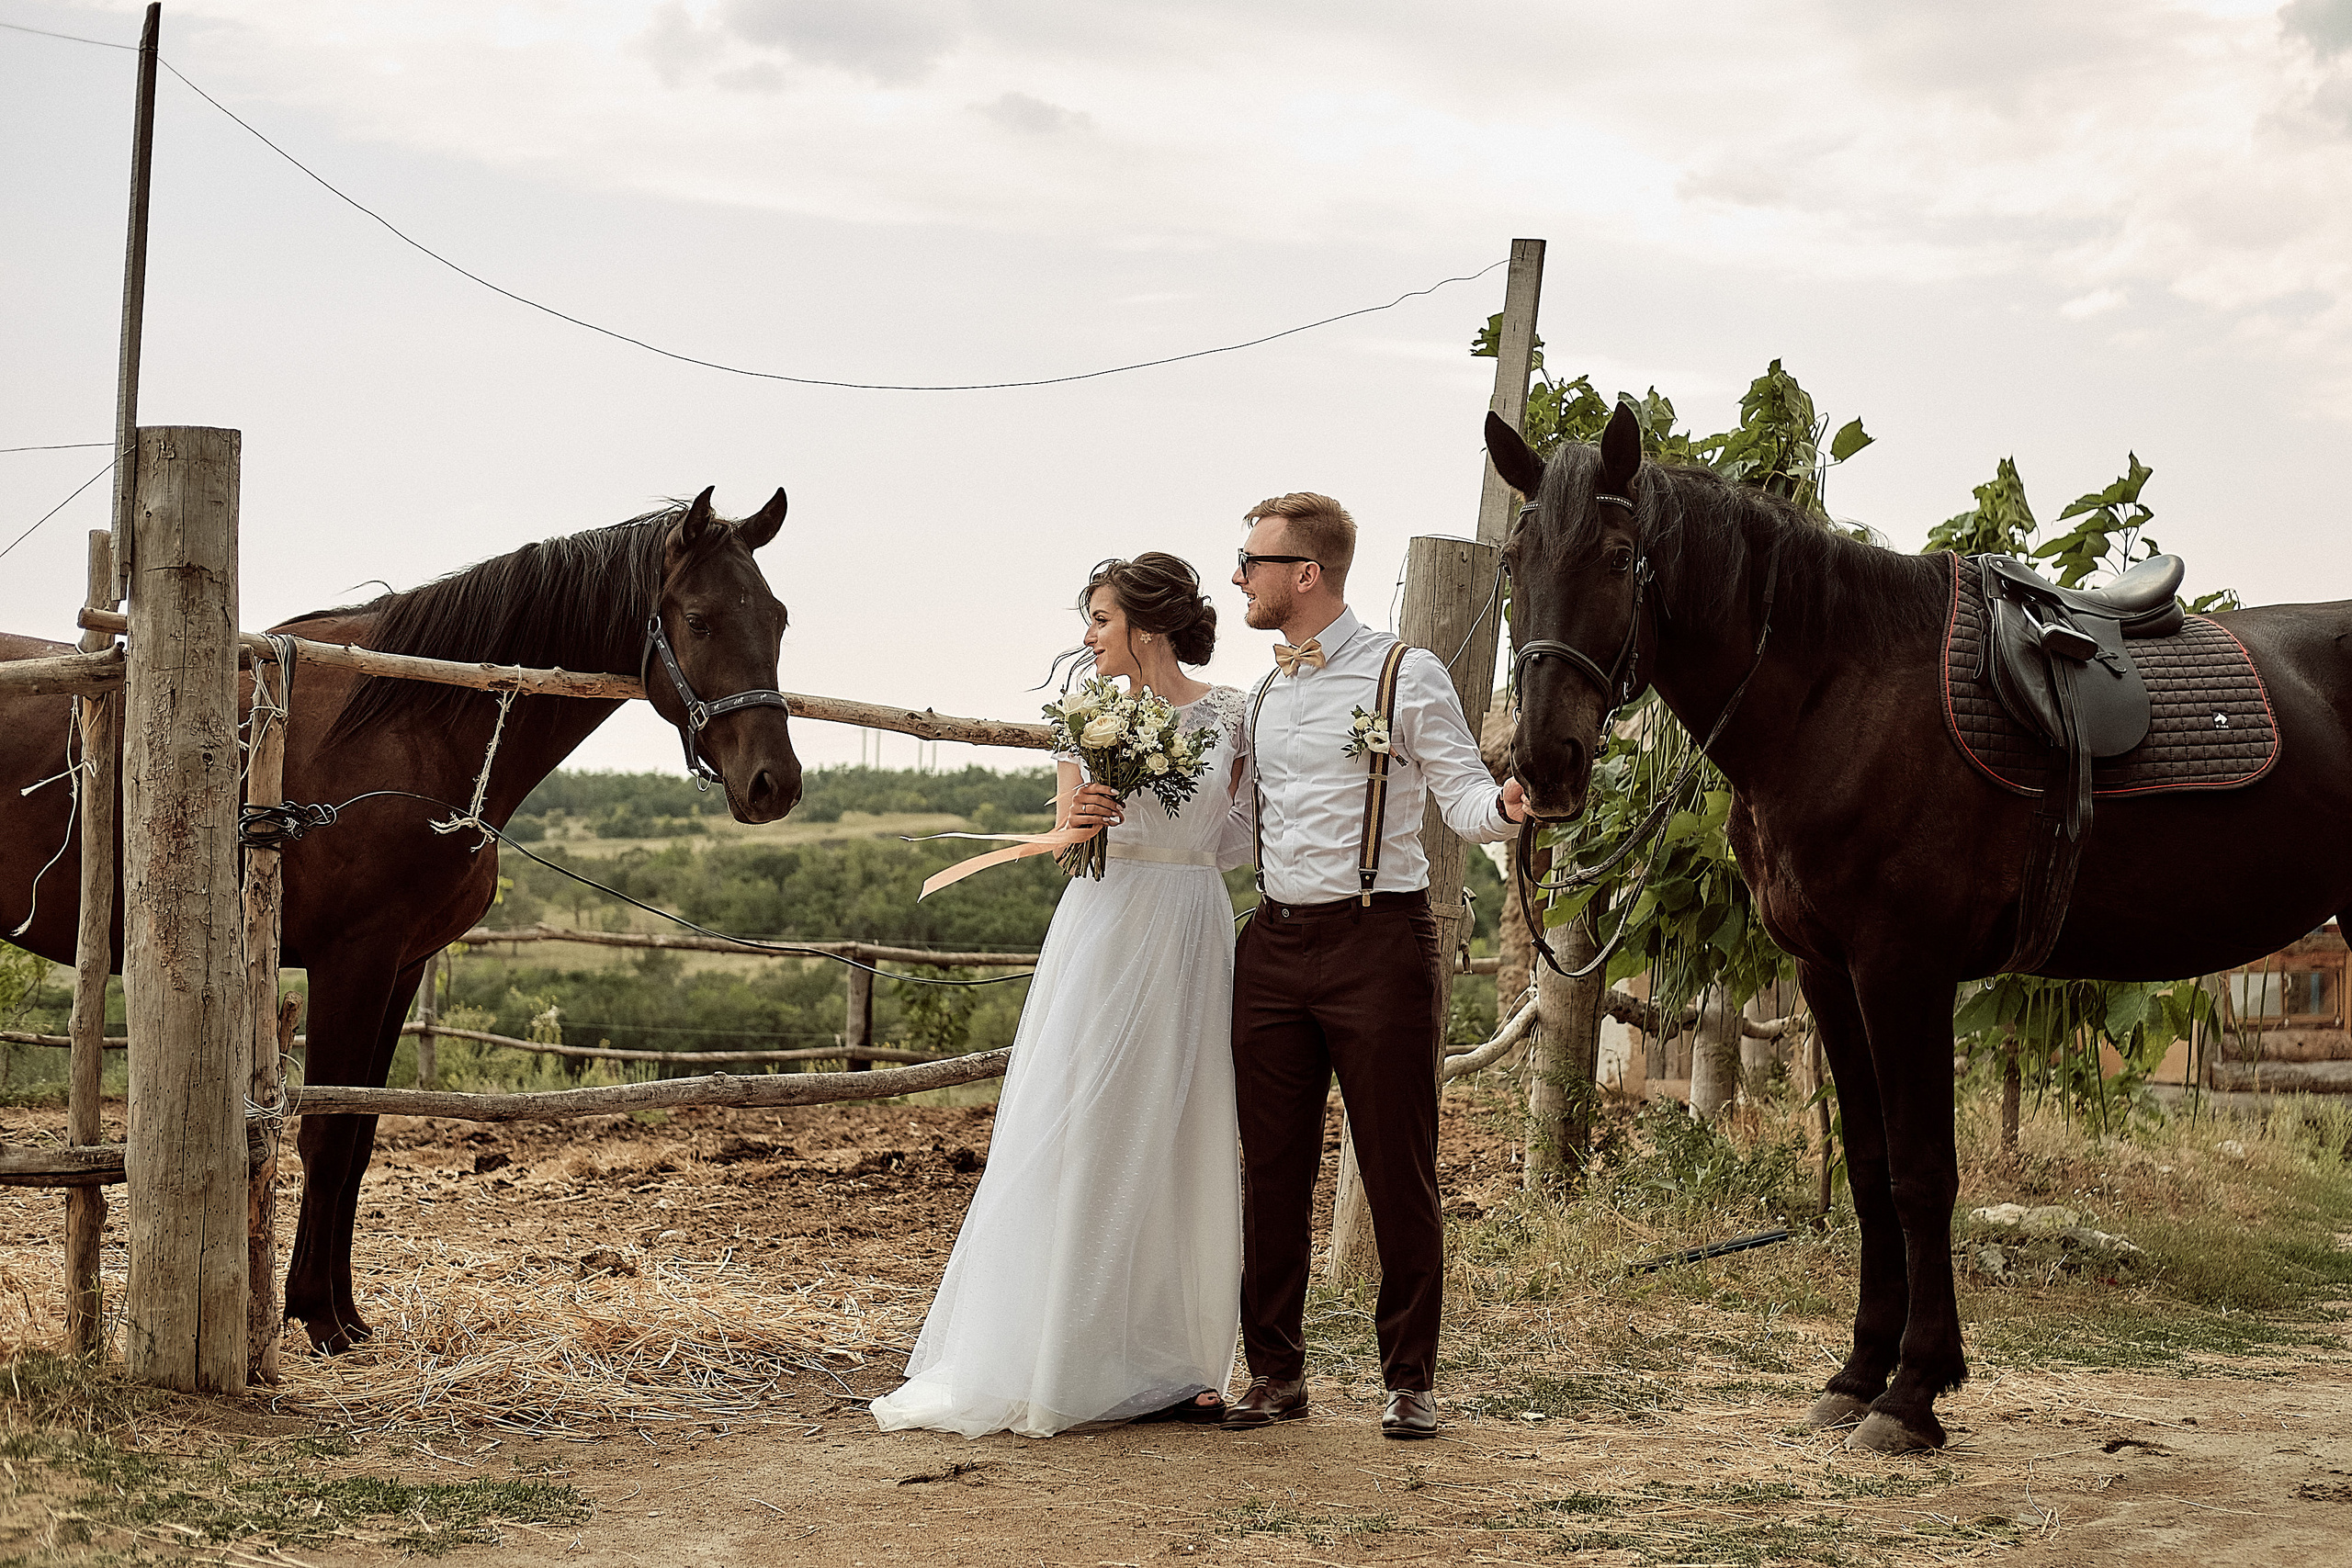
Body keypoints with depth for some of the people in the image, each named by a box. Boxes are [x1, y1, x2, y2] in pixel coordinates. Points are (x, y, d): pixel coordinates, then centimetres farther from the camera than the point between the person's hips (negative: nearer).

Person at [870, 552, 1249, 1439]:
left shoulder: (1228, 713, 4)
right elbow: (1065, 841, 4)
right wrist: (1077, 823, -15)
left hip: (1190, 933, 0)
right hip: (1103, 928, 0)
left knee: (1176, 1144, 3)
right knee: (1078, 1141, -2)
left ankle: (1172, 1363, 13)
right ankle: (1057, 1360, 5)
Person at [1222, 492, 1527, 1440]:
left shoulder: (1407, 676, -4)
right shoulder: (1264, 697, 16)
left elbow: (1463, 796, -8)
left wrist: (1504, 806, -29)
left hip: (1378, 942, -6)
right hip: (1274, 944, 6)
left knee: (1398, 1172, 0)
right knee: (1272, 1167, 7)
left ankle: (1409, 1380, 9)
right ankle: (1275, 1372, 17)